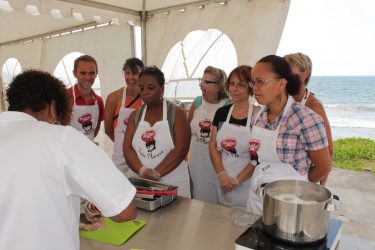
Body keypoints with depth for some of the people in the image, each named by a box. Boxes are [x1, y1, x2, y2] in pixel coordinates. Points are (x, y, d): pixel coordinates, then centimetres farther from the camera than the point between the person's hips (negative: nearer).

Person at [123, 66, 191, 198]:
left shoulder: (176, 113, -4)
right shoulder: (135, 115, 7)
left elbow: (180, 150, -13)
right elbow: (127, 148, -2)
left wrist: (156, 173, -19)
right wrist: (142, 170, -18)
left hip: (172, 184, -3)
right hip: (138, 181, 3)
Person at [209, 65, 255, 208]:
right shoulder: (221, 112, 4)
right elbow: (213, 145, 5)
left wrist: (237, 180, -12)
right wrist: (222, 174, -5)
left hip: (247, 185, -4)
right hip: (223, 183, 4)